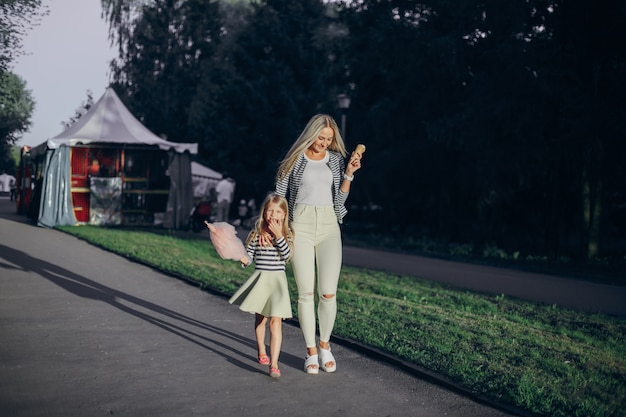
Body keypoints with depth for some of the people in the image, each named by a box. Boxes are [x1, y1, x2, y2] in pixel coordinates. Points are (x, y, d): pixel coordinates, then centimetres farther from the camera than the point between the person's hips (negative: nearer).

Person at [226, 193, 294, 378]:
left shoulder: (287, 235, -1)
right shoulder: (256, 234, -1)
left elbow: (287, 255, -15)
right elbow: (250, 253, 1)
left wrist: (279, 235, -22)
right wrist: (244, 260, -21)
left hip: (277, 280, -2)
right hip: (259, 279, 2)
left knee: (275, 321, -13)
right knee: (260, 319, 18)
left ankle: (274, 364, -17)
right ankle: (262, 352, 42)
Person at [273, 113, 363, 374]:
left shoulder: (336, 159, 11)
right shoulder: (295, 159, 5)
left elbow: (339, 200, 8)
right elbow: (278, 196, 7)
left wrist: (349, 174, -2)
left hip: (329, 227, 2)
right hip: (301, 226, -1)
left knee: (328, 293, -7)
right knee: (306, 293, -3)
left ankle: (325, 345, 16)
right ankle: (311, 351, 11)